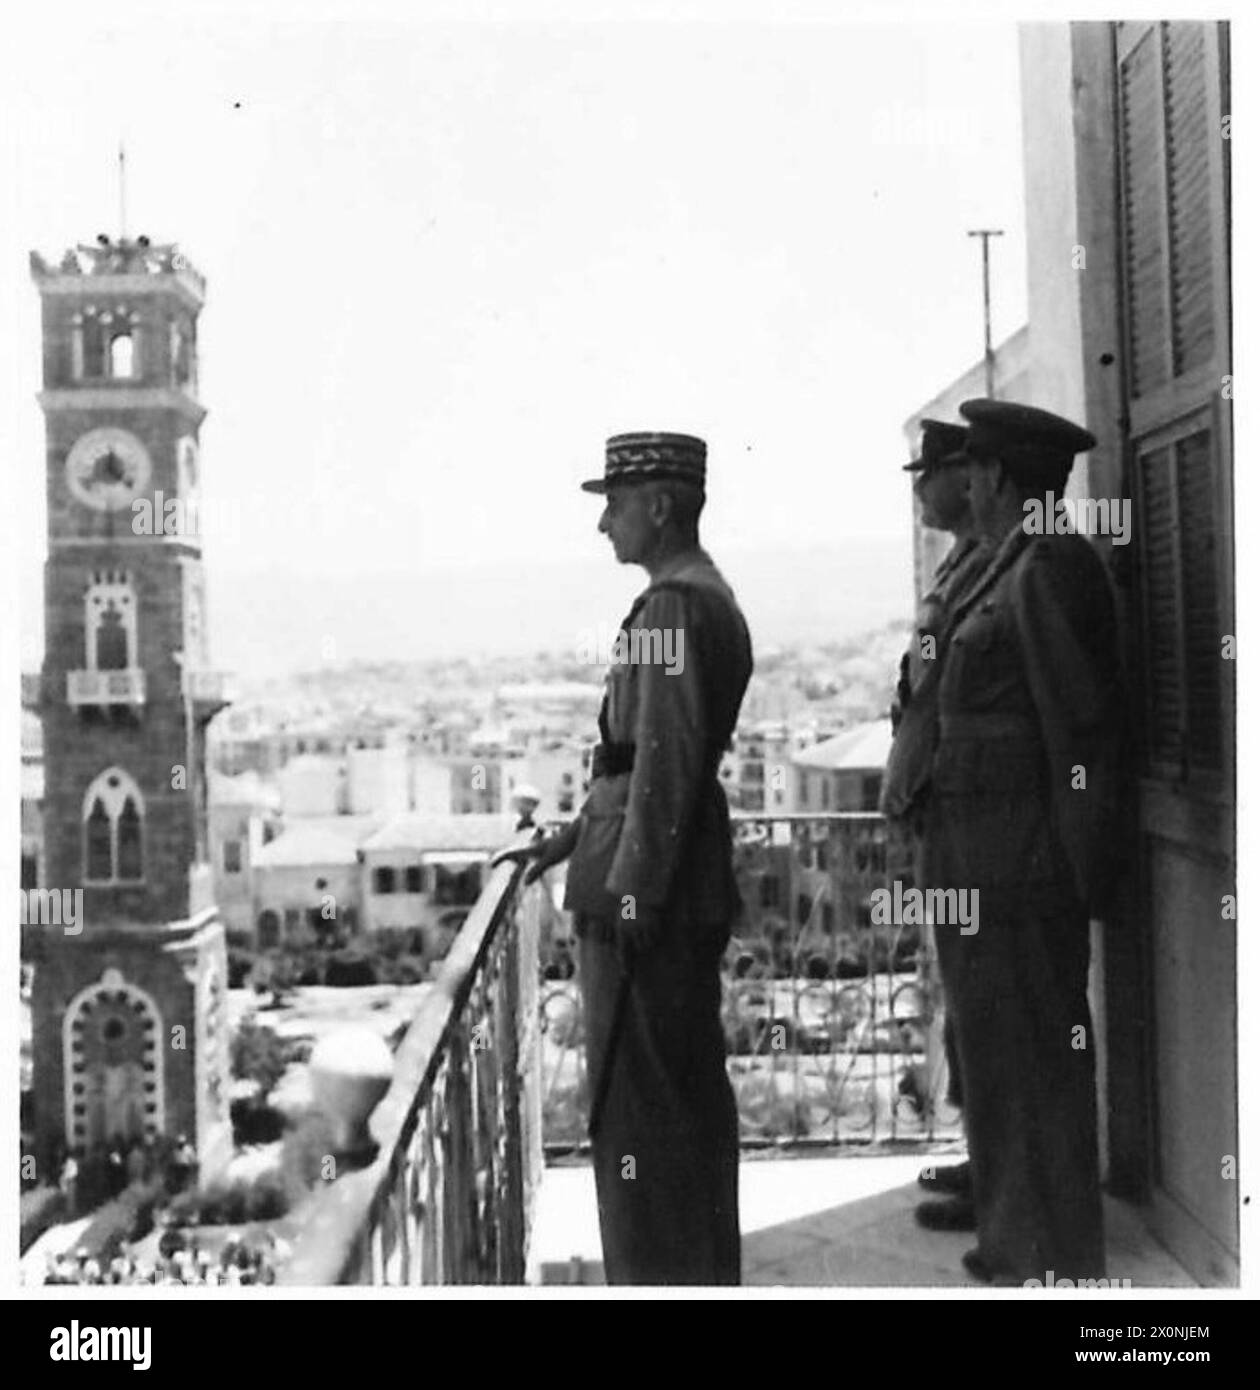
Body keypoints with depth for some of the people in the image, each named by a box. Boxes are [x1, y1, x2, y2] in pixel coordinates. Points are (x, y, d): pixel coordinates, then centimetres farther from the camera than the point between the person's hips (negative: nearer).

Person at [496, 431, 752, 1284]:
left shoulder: (672, 608, -15)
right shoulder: (711, 601, 16)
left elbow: (667, 758, -21)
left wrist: (635, 888, -19)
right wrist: (575, 838, 21)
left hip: (647, 892, -10)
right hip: (693, 891, 10)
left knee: (637, 1097, -2)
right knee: (693, 1086, 17)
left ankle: (656, 1275, 8)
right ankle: (707, 1270, 29)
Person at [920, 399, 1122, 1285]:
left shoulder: (1055, 567, -15)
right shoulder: (1015, 571, 13)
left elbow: (1084, 730, -17)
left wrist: (1080, 872, -15)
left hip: (1020, 871, -10)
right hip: (986, 869, 10)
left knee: (1031, 1068, 2)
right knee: (1002, 1059, 19)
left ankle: (1051, 1261, 17)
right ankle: (1019, 1244, 34)